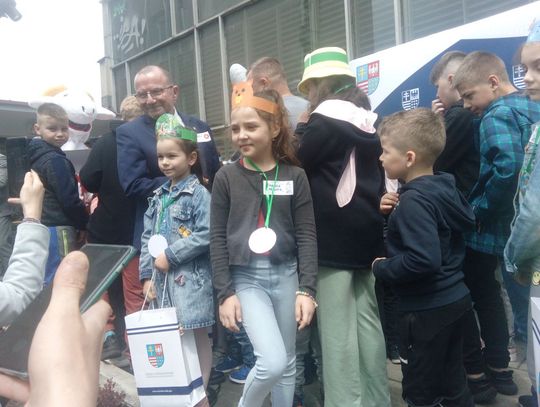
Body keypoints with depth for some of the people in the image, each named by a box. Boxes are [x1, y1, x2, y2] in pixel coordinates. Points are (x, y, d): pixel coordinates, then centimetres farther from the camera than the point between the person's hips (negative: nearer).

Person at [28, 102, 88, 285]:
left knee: (48, 280, 17)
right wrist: (83, 224, -5)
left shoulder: (38, 156, 12)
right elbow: (69, 199, -18)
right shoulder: (56, 160, -16)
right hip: (58, 228, -9)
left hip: (43, 226, 9)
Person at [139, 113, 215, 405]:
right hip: (162, 277, 6)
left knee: (197, 336, 4)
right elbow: (147, 238, 11)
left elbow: (205, 236, -18)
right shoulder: (159, 196, 12)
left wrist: (170, 256, -14)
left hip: (190, 276, -6)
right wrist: (147, 275, 4)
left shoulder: (199, 194, -8)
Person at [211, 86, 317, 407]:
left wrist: (307, 289, -7)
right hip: (246, 277, -2)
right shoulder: (226, 177, -1)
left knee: (287, 362, 13)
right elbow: (218, 238, -1)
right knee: (273, 362, -12)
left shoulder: (295, 176, 0)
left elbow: (306, 236, -1)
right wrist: (225, 292, -5)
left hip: (285, 275, 2)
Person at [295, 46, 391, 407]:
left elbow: (297, 164, -7)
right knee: (368, 320, 15)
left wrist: (301, 128, 7)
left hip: (334, 236, -8)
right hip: (368, 231, 8)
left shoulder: (324, 120, -11)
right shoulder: (369, 120, 14)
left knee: (337, 329, -1)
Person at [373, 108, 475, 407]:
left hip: (427, 310, -9)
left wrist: (382, 268, -16)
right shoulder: (444, 188, 3)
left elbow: (424, 260, -33)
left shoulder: (413, 201, -24)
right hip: (454, 299, 9)